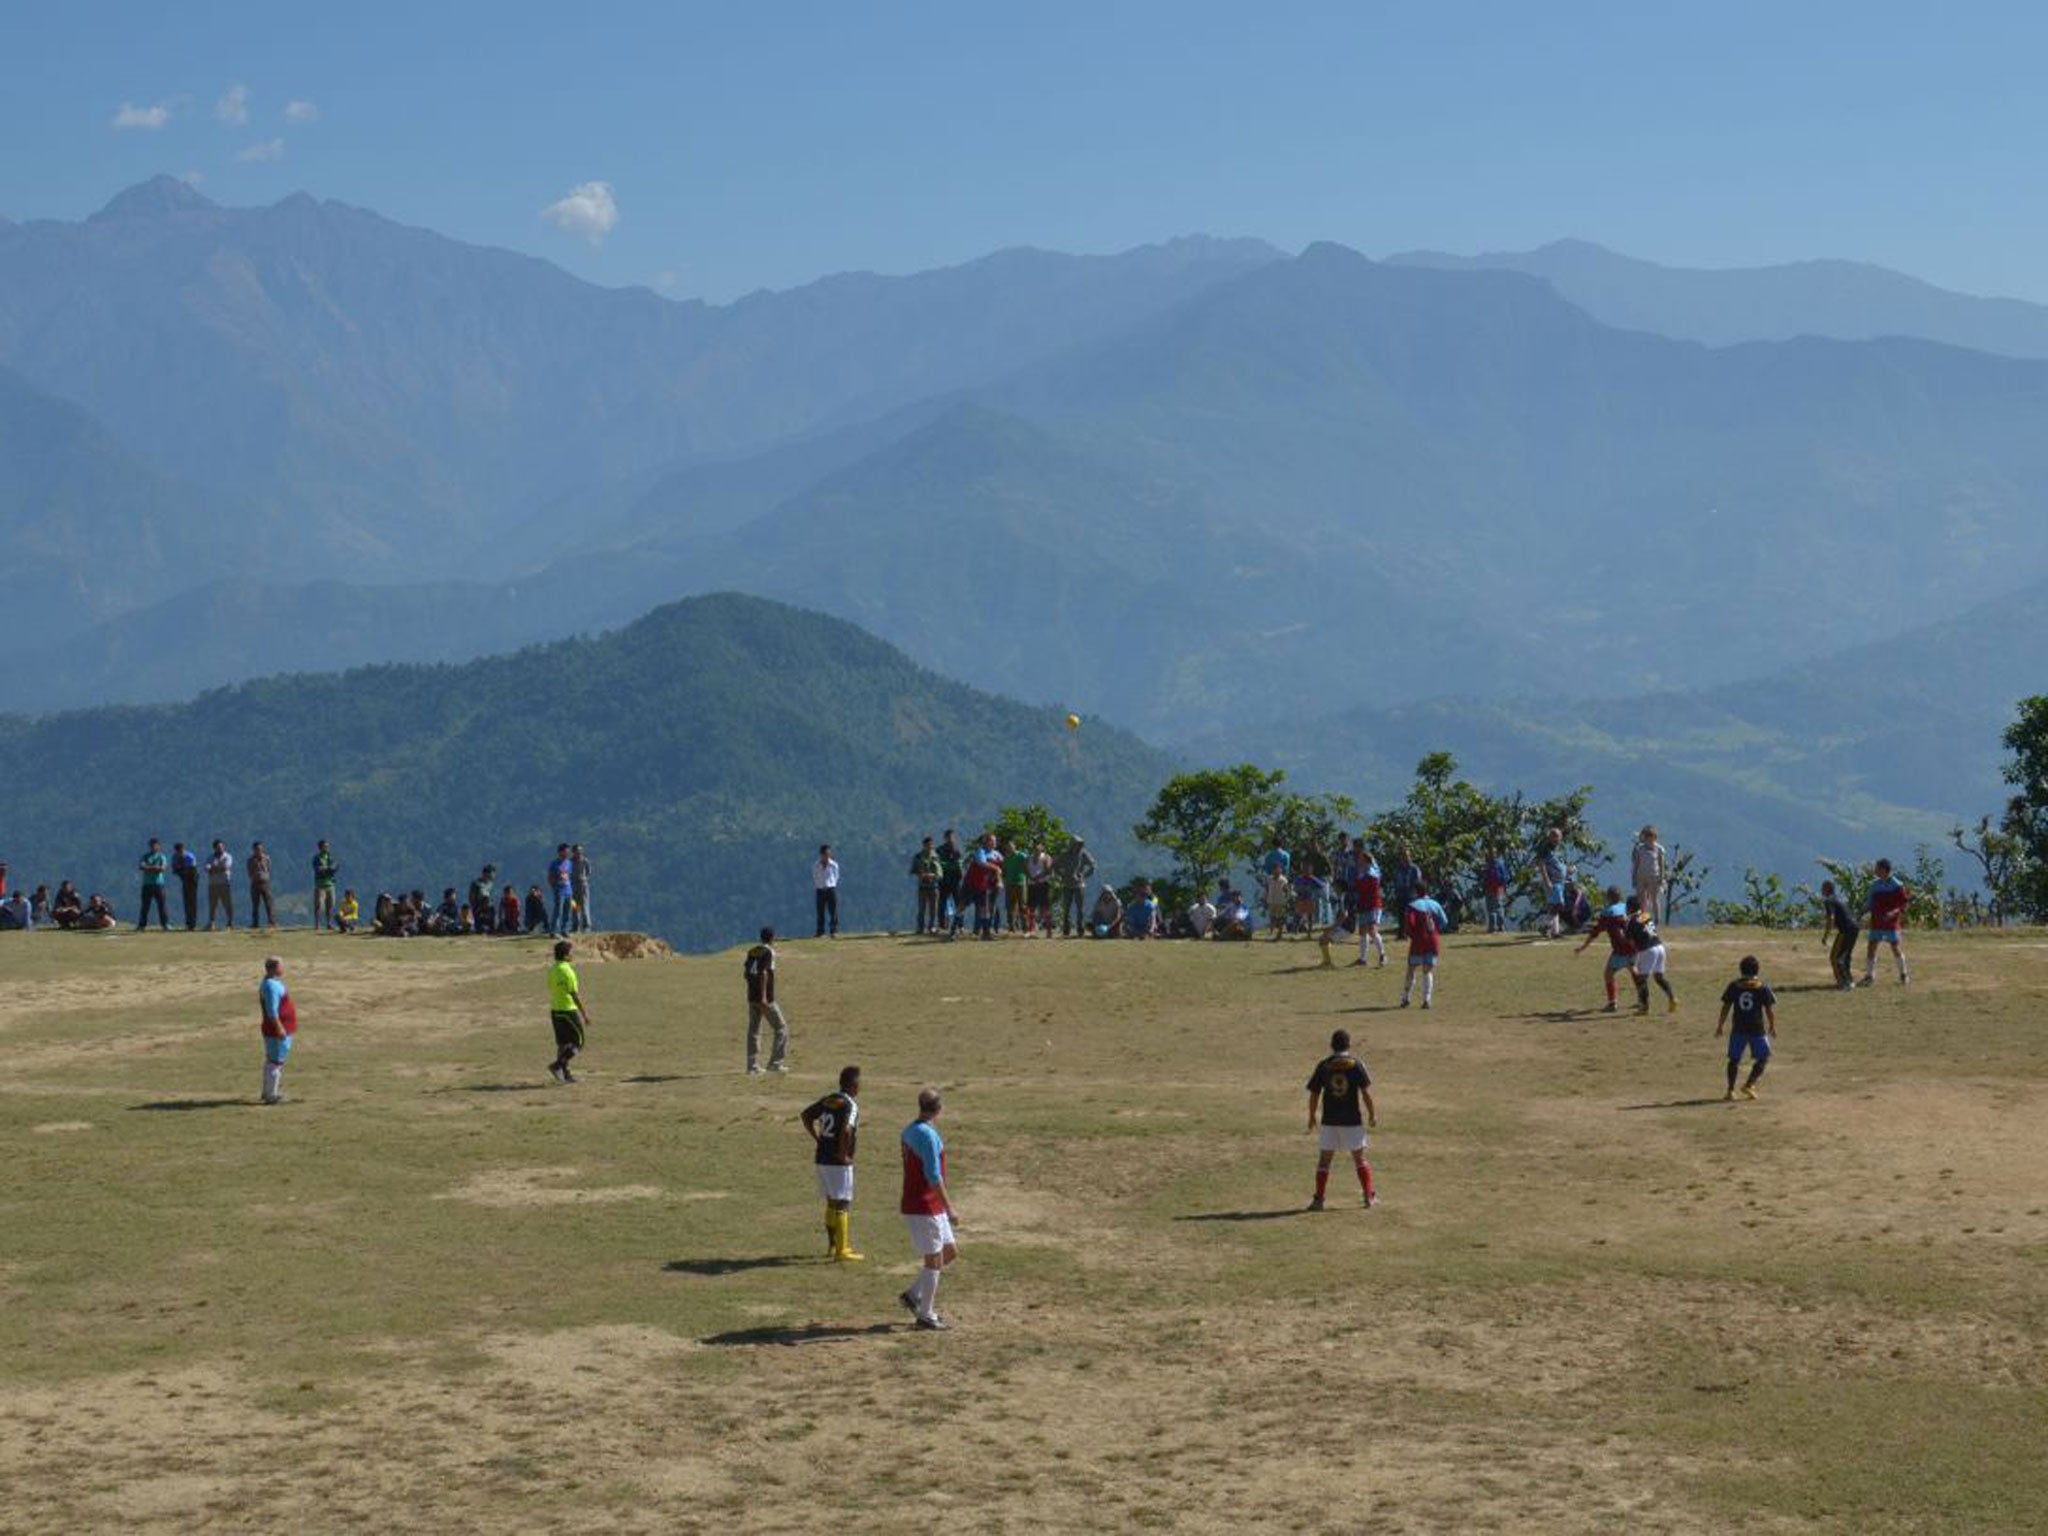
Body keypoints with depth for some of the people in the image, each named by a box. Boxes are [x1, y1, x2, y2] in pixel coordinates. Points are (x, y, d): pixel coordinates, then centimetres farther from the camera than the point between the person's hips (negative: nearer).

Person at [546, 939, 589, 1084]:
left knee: (562, 1043, 13)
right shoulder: (567, 971, -18)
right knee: (578, 1043, 1)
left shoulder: (551, 970, 7)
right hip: (568, 1011, -8)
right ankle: (557, 1065, -10)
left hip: (555, 1011, 8)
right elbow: (574, 995, -18)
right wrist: (584, 1014, -12)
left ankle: (565, 1073, 14)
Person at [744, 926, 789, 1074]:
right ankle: (775, 1063, -2)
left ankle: (752, 1066, 9)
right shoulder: (769, 952, -9)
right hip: (766, 998, -7)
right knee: (781, 1028, 3)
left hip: (752, 997, 7)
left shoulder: (751, 952, 12)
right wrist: (763, 997, -23)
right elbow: (763, 973, -19)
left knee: (753, 1031, 10)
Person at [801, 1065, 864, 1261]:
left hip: (822, 1158, 8)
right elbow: (846, 1130, -31)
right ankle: (841, 1251, -1)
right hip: (839, 1163, -8)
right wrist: (843, 1154, -18)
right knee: (842, 1205, -2)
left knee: (831, 1202, 18)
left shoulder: (828, 1100, 9)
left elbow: (806, 1116, 17)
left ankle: (832, 1245, 26)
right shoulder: (850, 1105, -15)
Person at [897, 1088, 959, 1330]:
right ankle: (926, 1315, 8)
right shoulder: (928, 1135, -20)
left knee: (950, 1251, 16)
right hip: (925, 1208, -9)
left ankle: (914, 1294, 19)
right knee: (934, 1260, 0)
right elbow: (934, 1177, -22)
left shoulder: (909, 1131, 10)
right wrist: (949, 1208, -17)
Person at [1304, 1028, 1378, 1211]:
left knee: (1324, 1160, 6)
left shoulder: (1323, 1066, -1)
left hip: (1330, 1120, 0)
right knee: (1360, 1158, 11)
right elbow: (1366, 1092, -7)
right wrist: (1372, 1114, 3)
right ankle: (1370, 1197, 11)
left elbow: (1314, 1094, 1)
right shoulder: (1356, 1064, -5)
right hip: (1353, 1120, 0)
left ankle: (1318, 1199, 1)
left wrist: (1312, 1117, 14)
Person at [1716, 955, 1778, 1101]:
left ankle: (1730, 1090, 7)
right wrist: (1773, 1026, 15)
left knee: (1734, 1059, 13)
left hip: (1738, 1029, 2)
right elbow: (1770, 1009, 1)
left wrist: (1720, 1026, 11)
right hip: (1757, 1029, -2)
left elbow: (1725, 1007, 2)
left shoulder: (1734, 986, 1)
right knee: (1763, 1058, 12)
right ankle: (1749, 1084, -2)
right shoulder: (1763, 988, -3)